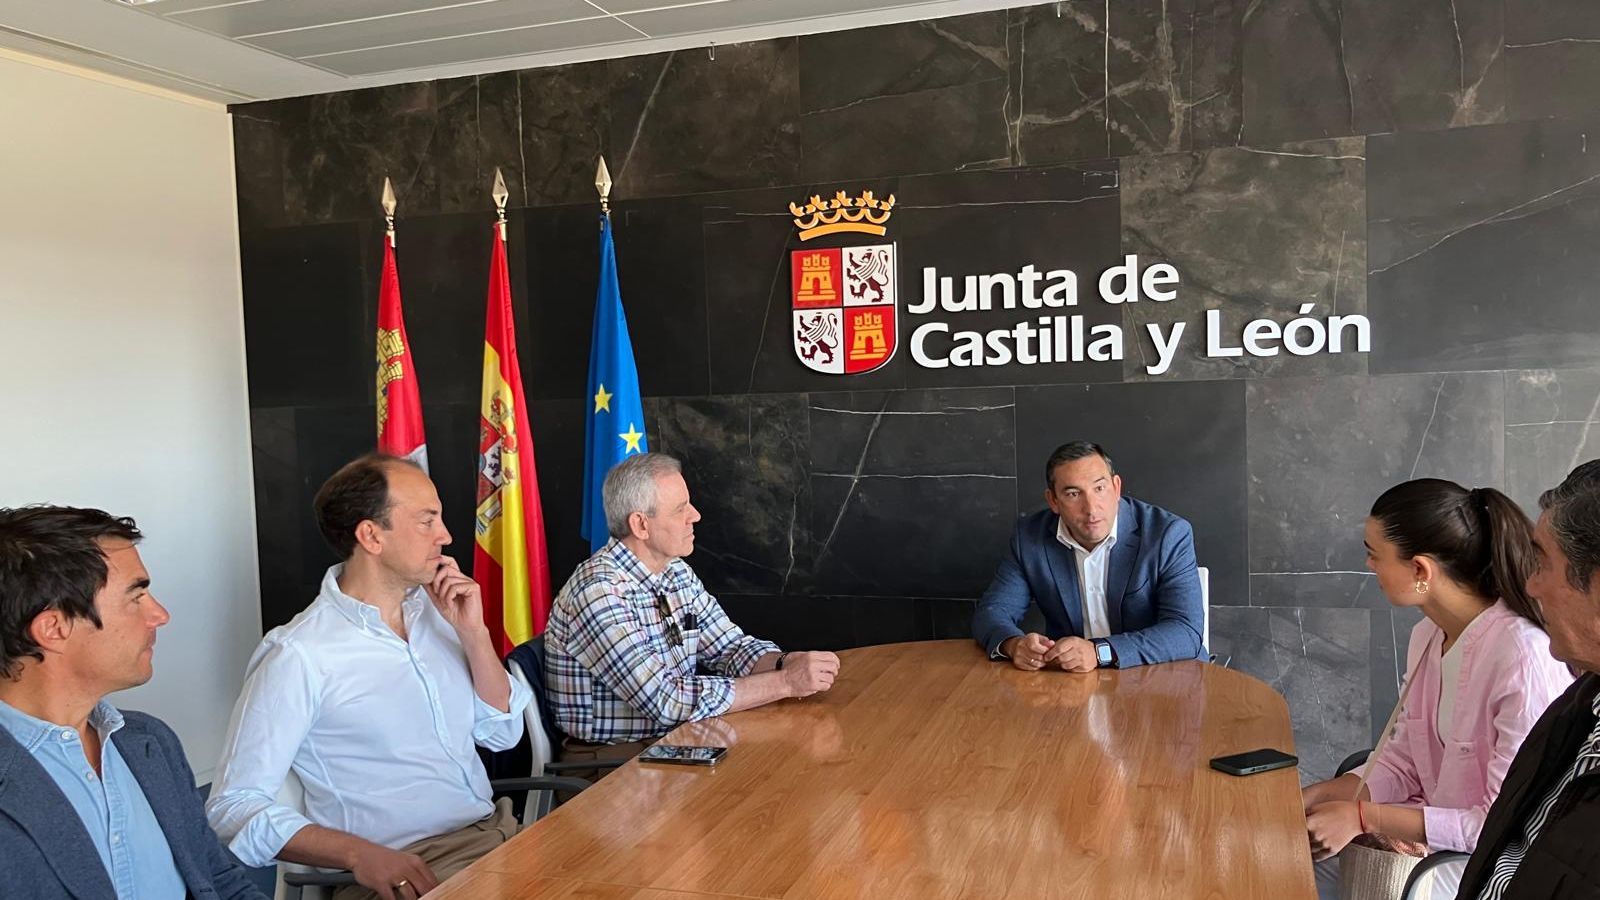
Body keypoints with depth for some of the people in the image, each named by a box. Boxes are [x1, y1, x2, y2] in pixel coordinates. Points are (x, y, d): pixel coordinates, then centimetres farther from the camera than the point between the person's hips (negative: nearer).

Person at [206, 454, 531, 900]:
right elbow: (234, 807, -12)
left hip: (498, 833, 7)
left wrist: (474, 633, -2)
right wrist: (360, 854, -24)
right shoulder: (299, 655, -11)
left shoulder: (435, 608, 9)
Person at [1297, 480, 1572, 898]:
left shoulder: (1524, 656, -25)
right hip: (1434, 828, 7)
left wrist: (1363, 817, -21)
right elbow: (1404, 761, 6)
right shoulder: (1427, 635, 1)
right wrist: (1312, 798, -9)